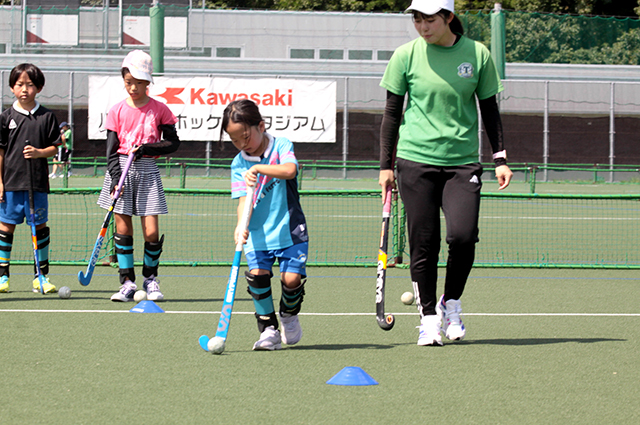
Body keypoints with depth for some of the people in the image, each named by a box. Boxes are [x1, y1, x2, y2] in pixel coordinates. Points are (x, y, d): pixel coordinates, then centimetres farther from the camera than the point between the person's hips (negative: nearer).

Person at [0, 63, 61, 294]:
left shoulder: (47, 117, 4)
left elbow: (54, 147, 6)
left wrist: (39, 152, -15)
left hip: (38, 182, 1)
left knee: (40, 226, 4)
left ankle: (41, 276, 11)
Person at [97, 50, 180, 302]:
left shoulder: (159, 110, 2)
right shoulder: (117, 111, 4)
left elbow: (173, 143, 5)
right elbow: (111, 148, 3)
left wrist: (147, 148, -10)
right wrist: (115, 177, -9)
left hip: (147, 170, -1)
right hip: (122, 169, 1)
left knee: (151, 231, -6)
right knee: (122, 228, 0)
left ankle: (150, 279, 15)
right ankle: (128, 283, 6)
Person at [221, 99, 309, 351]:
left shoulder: (282, 146, -3)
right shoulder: (239, 164, 3)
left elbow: (290, 170, -23)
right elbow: (243, 198, -6)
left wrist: (259, 168, -27)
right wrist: (241, 225, -23)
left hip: (289, 229, -2)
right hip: (257, 233, 2)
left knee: (291, 277, -11)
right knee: (258, 273, -17)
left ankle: (289, 316, 21)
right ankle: (268, 330, -5)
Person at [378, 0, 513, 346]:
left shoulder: (477, 54, 2)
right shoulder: (406, 55, 0)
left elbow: (489, 108, 12)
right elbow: (392, 112, 8)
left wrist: (500, 158, 6)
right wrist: (386, 165, 5)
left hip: (463, 162, 0)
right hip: (416, 160, 0)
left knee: (463, 236, -15)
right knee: (423, 244, -3)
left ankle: (450, 304, 9)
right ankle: (428, 317, 12)